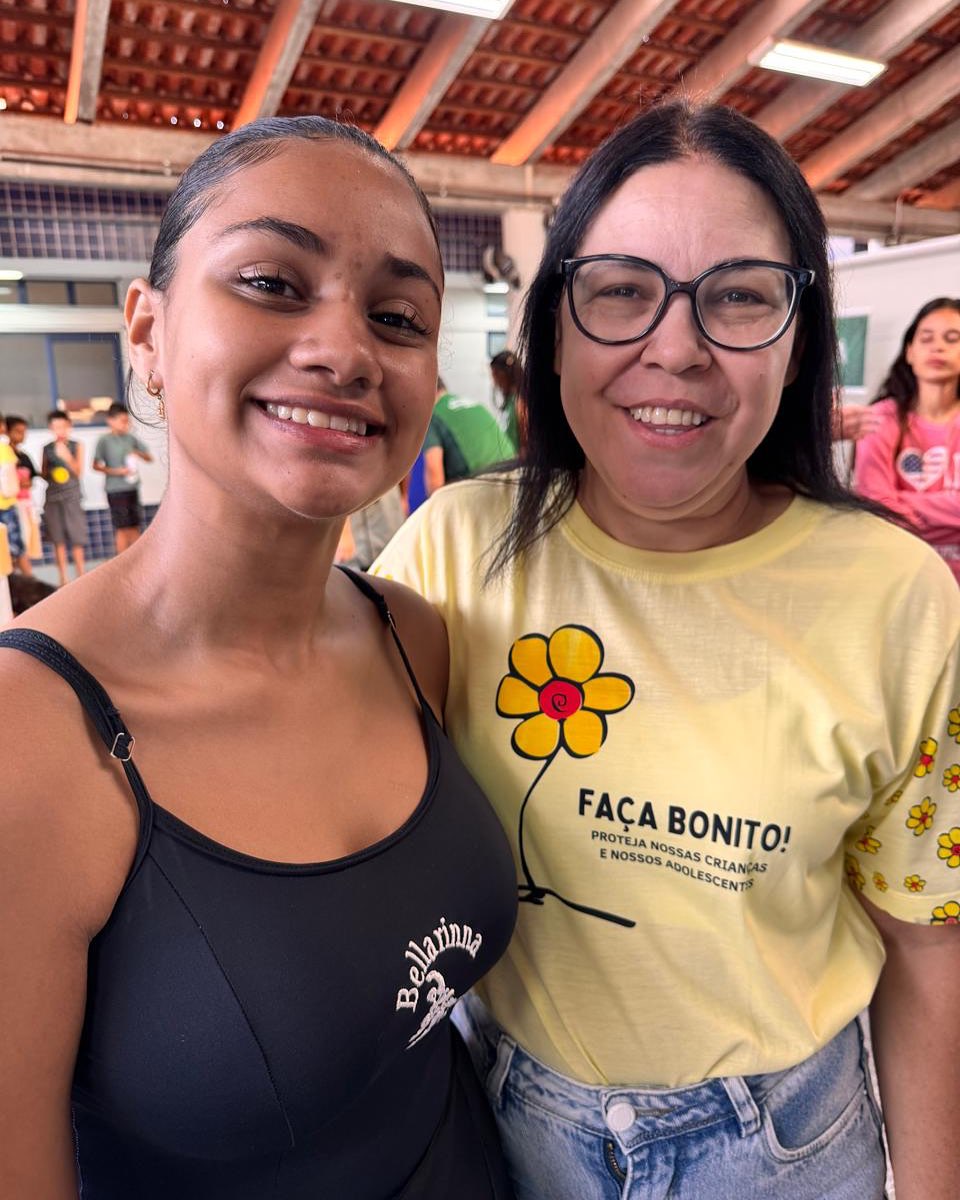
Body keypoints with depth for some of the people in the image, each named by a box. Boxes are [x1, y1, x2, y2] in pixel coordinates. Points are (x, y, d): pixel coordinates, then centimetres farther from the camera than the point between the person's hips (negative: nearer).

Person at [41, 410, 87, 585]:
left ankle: (81, 576, 8)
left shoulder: (76, 446, 2)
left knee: (77, 538, -2)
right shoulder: (47, 448, 6)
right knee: (58, 539, 5)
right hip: (52, 497, 2)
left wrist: (66, 456, -18)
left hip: (71, 496, -2)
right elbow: (43, 472, 13)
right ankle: (63, 579, 13)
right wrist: (51, 475, -9)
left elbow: (78, 471, -4)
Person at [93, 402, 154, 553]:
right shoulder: (104, 440, -5)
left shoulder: (131, 439, 8)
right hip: (115, 490, -4)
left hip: (132, 488, 5)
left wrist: (138, 453, -9)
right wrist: (117, 471, -16)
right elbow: (96, 465, -6)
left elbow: (149, 458, 11)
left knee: (135, 526, 8)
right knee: (122, 528, -1)